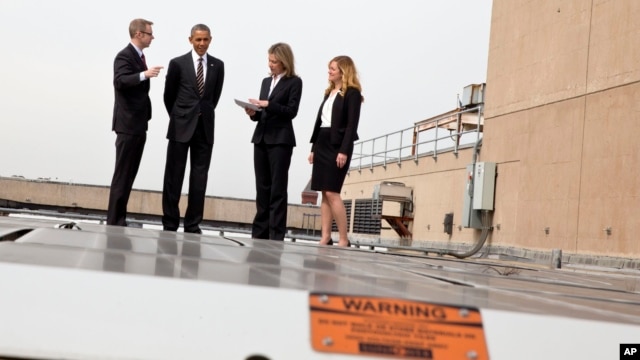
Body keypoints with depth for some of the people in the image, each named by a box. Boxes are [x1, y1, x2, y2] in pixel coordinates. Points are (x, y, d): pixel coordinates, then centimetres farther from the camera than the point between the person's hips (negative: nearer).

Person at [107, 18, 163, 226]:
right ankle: (114, 222, -3)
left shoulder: (138, 57, 17)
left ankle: (119, 219, 15)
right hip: (128, 125, -9)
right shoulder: (124, 56, -11)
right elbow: (119, 81, -26)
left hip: (138, 125, 9)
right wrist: (145, 74, -38)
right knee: (122, 175, -7)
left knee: (129, 175, 10)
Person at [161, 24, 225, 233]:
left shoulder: (218, 65, 5)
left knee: (199, 179, 4)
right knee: (174, 177, 3)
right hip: (181, 127, -2)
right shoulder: (178, 63, -1)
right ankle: (170, 224, 11)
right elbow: (169, 95, 7)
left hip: (205, 128, 2)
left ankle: (193, 225, 11)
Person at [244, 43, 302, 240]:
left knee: (278, 188, -5)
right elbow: (263, 113, 16)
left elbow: (291, 111, -9)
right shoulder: (266, 81, 18)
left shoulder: (294, 82, 0)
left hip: (280, 140, -6)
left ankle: (276, 235, -3)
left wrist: (268, 104, -17)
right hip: (261, 138, 6)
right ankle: (259, 232, 9)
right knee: (262, 187, 6)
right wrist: (253, 113, -4)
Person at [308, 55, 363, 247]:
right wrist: (314, 148, 13)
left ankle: (344, 240, -6)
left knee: (332, 193, -12)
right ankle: (326, 238, 6)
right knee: (324, 194, 4)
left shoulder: (352, 93, -5)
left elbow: (352, 125, -13)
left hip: (338, 146, -8)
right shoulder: (329, 92, 19)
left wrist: (344, 151, -21)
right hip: (322, 144, 8)